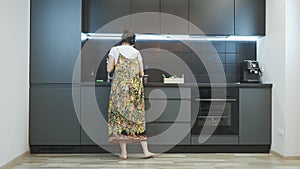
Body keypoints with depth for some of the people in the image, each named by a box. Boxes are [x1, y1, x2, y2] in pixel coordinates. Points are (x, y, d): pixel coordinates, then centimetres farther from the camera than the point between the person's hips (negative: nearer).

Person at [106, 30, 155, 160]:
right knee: (138, 117, 7)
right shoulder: (137, 52, 10)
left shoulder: (115, 50, 2)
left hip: (120, 86, -2)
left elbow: (109, 69, -4)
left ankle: (123, 152, 0)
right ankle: (146, 151, 6)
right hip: (135, 87, 3)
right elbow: (141, 73, 9)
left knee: (120, 116, 2)